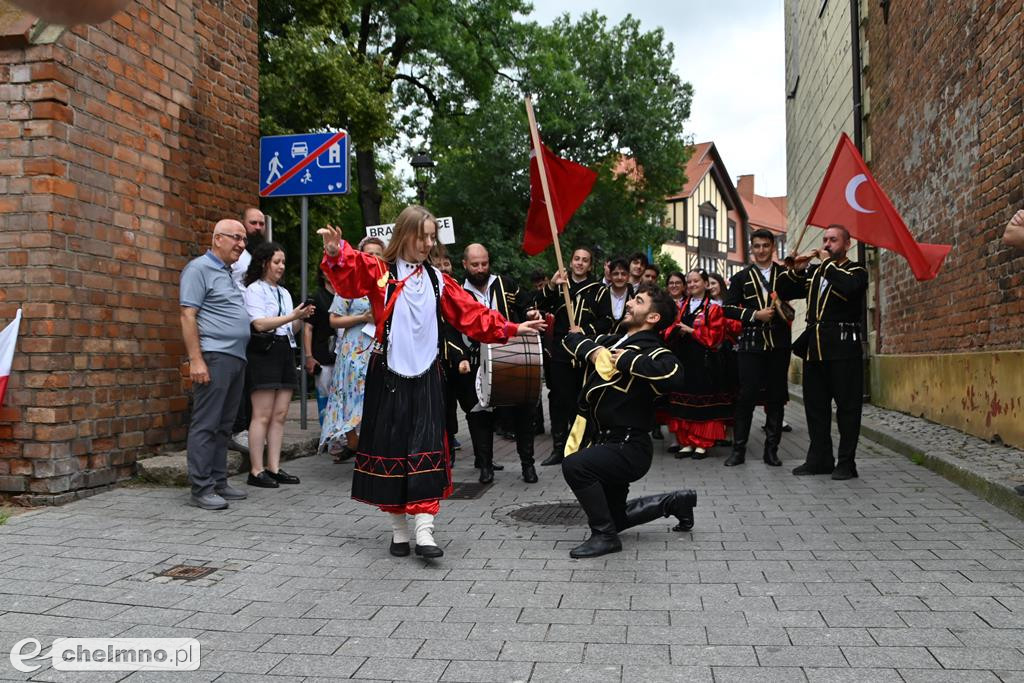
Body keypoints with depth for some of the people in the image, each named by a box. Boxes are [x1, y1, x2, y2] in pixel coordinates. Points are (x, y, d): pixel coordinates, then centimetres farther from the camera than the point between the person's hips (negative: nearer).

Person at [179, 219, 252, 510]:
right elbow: (188, 315, -11)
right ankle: (201, 489, -2)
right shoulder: (200, 268, -4)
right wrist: (196, 359, -18)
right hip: (214, 356, -9)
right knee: (206, 424, -6)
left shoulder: (230, 273, 21)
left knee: (223, 425, 11)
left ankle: (219, 483, 18)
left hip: (236, 358, 9)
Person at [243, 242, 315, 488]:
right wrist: (292, 316, -18)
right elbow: (260, 324, -15)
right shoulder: (254, 289, -2)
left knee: (280, 415, 5)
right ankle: (256, 471, -4)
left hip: (286, 352, 8)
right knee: (263, 416, -8)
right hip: (264, 352, -7)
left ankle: (274, 468, 10)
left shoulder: (284, 292, 21)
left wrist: (301, 318, 0)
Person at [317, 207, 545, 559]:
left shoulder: (437, 280, 10)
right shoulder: (380, 272, -1)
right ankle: (399, 530, 18)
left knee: (427, 450, -5)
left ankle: (424, 532, -4)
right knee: (391, 447, 4)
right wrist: (335, 253, -43)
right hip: (388, 375, -2)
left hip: (425, 377, 2)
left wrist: (511, 328, 6)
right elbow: (350, 275, -22)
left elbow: (472, 314, 12)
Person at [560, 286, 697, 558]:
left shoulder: (651, 350, -18)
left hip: (628, 447, -9)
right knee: (614, 517, 20)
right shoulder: (612, 341, 6)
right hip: (607, 443, 9)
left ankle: (604, 536, -13)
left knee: (574, 465, -31)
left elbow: (674, 375, -39)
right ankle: (676, 502, 37)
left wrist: (626, 360, -29)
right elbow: (576, 339, 18)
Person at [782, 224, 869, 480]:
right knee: (815, 405, 9)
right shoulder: (814, 271, 20)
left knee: (847, 406, -2)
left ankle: (846, 462, 4)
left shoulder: (856, 270, 3)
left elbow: (848, 287, -20)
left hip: (843, 346, -6)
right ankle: (819, 459, 17)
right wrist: (796, 270, 1)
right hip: (814, 347, 6)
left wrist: (827, 262, -11)